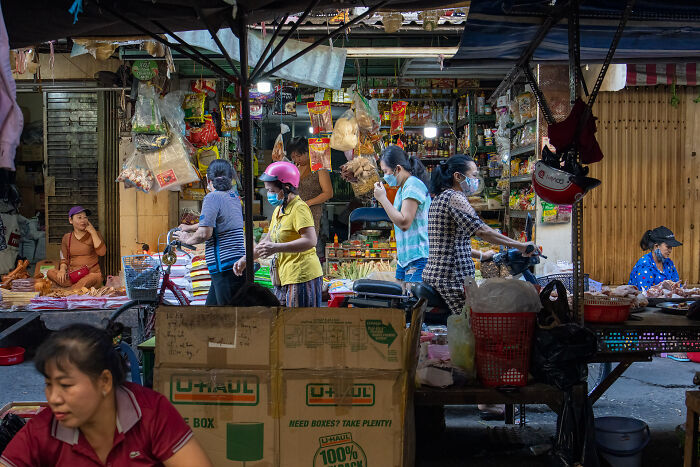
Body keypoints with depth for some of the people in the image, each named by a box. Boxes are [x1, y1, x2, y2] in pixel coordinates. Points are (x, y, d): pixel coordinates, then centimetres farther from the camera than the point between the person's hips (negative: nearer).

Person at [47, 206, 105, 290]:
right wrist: (62, 269, -8)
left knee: (96, 277, -40)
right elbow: (64, 259, 15)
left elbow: (102, 252, -10)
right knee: (50, 272, -24)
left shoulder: (94, 235, 6)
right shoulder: (67, 238, 14)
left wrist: (93, 232, -8)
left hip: (91, 274, -3)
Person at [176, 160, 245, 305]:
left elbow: (204, 233, -18)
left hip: (226, 267, -9)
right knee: (211, 304, 18)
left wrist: (187, 239, 2)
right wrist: (190, 227, 44)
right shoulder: (234, 196, 16)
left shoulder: (213, 197, -10)